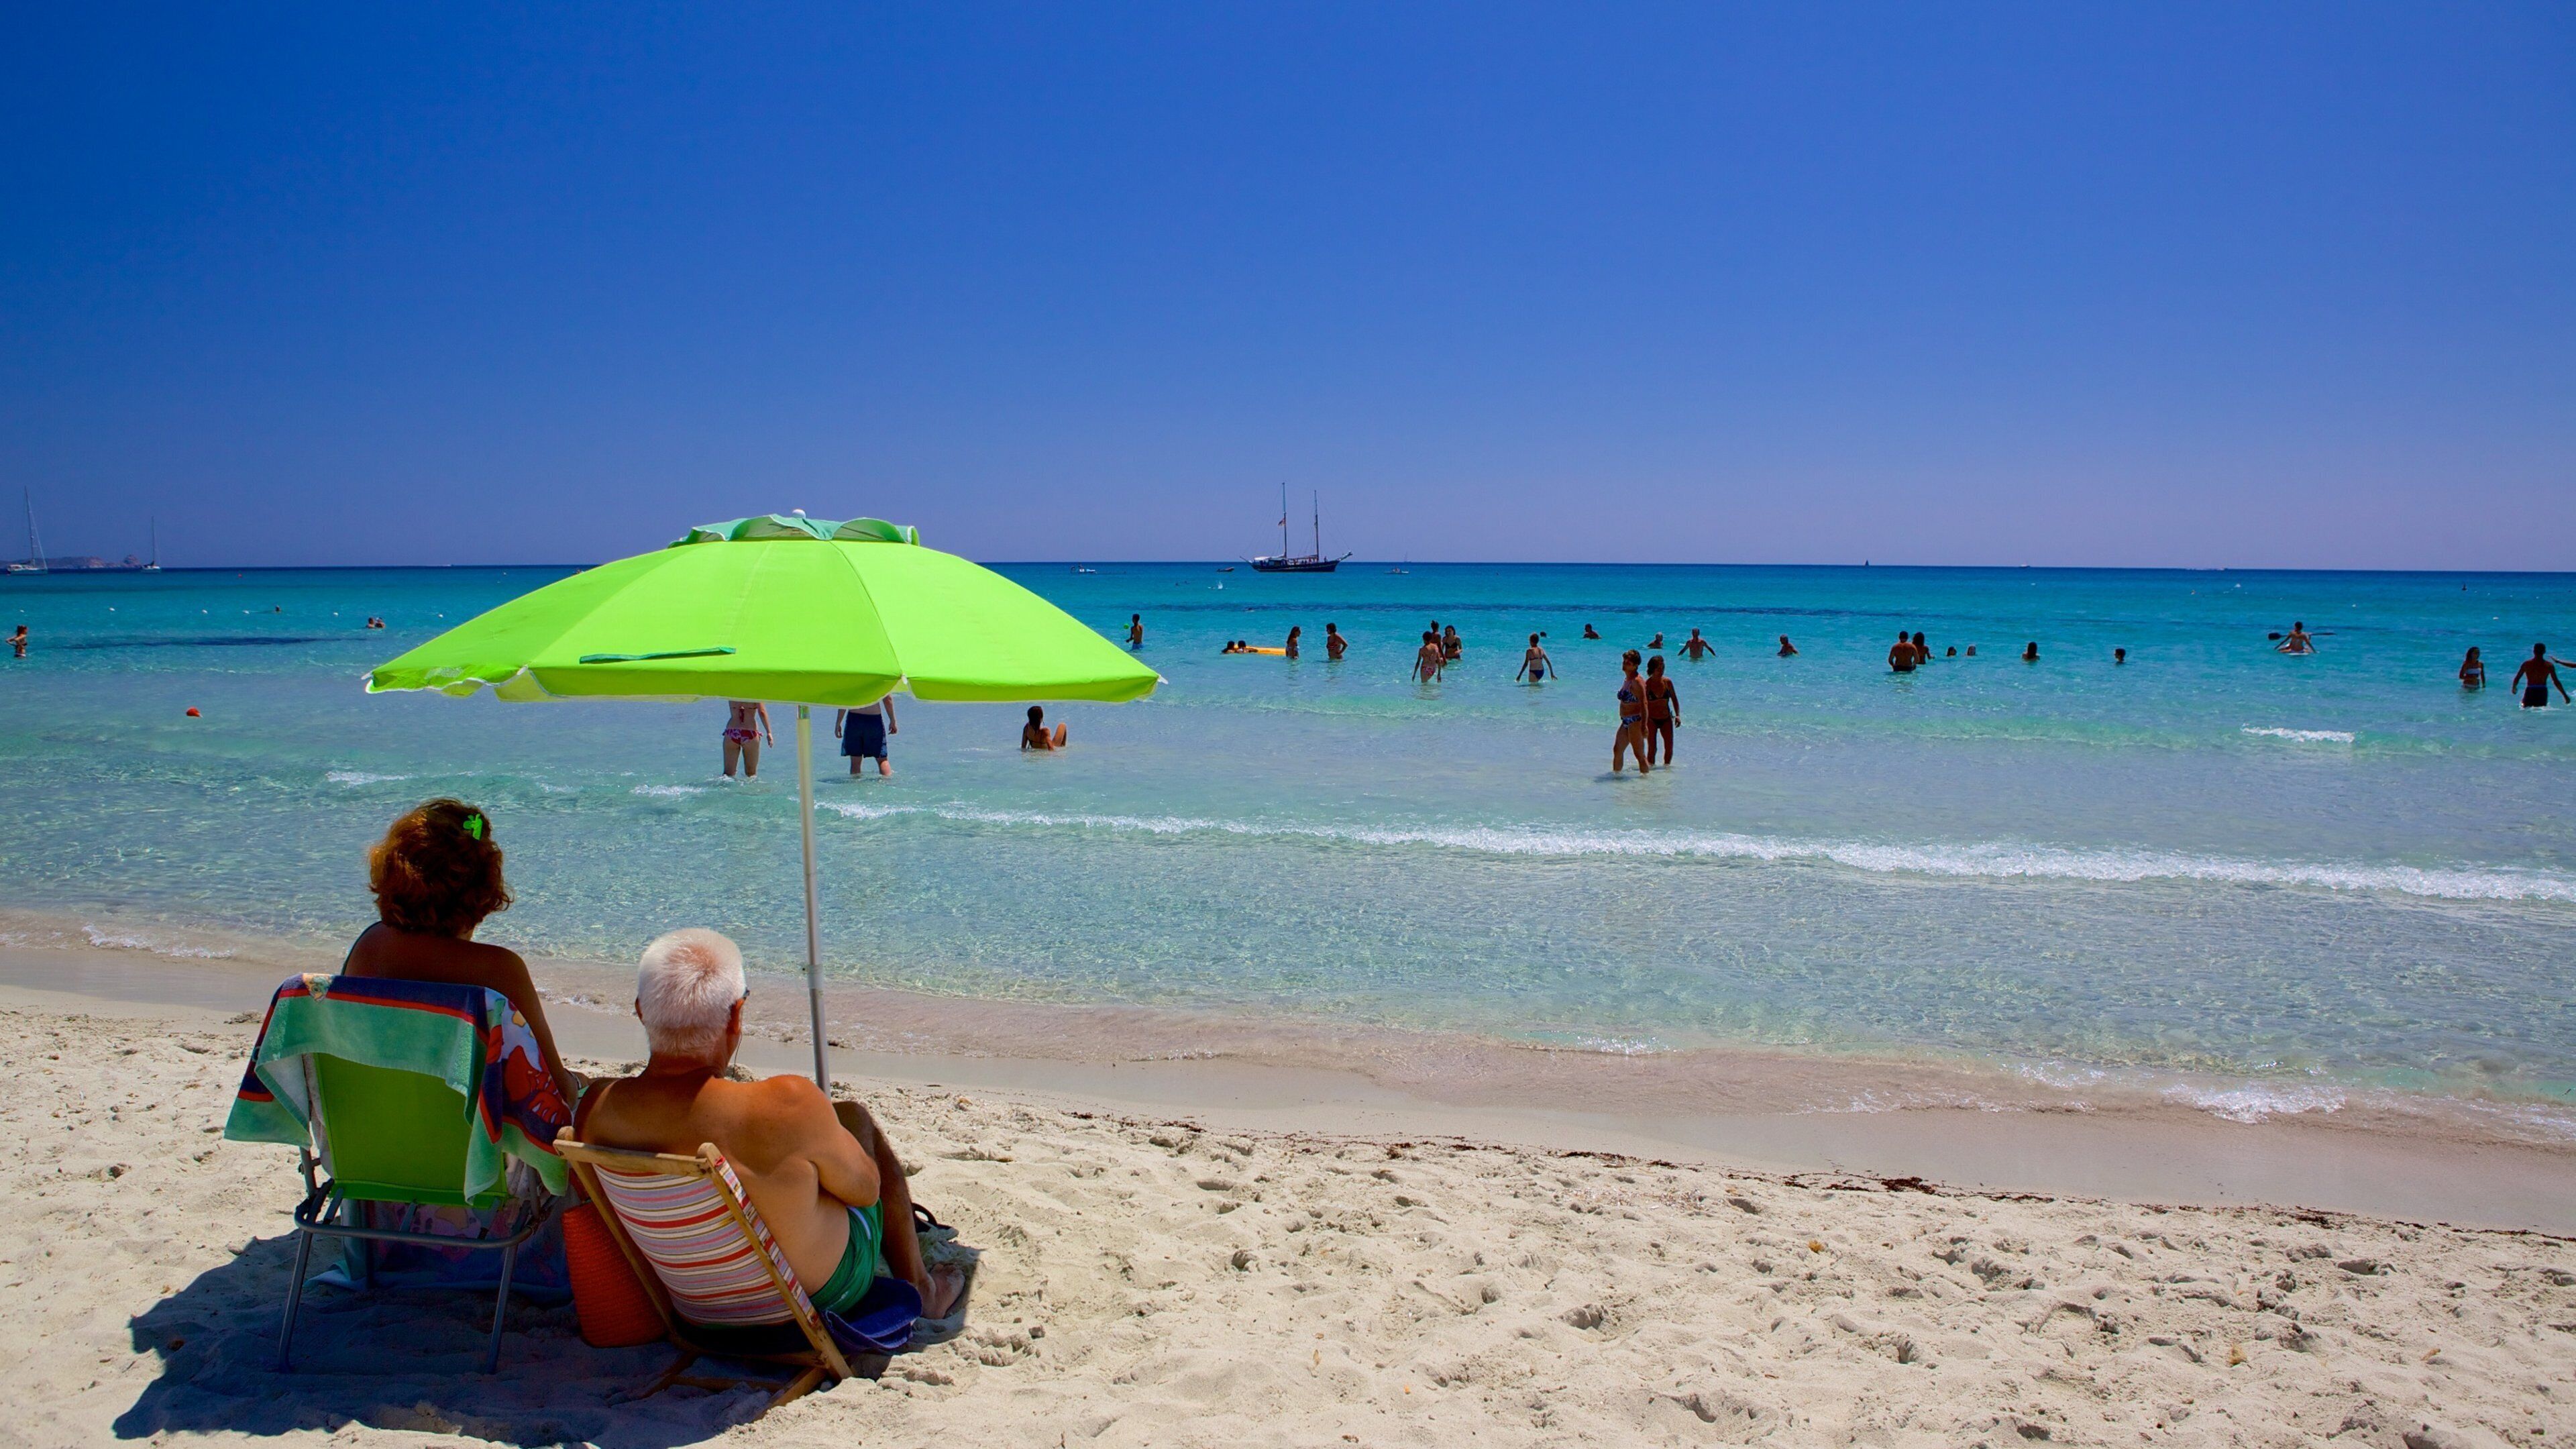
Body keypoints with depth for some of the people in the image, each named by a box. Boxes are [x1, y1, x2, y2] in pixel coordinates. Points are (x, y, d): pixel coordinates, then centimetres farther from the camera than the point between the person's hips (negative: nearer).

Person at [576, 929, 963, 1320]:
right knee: (855, 1117, 20)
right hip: (824, 1292, -4)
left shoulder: (595, 1110, -22)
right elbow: (866, 1188, -18)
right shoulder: (786, 1105, -37)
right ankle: (918, 1287, 37)